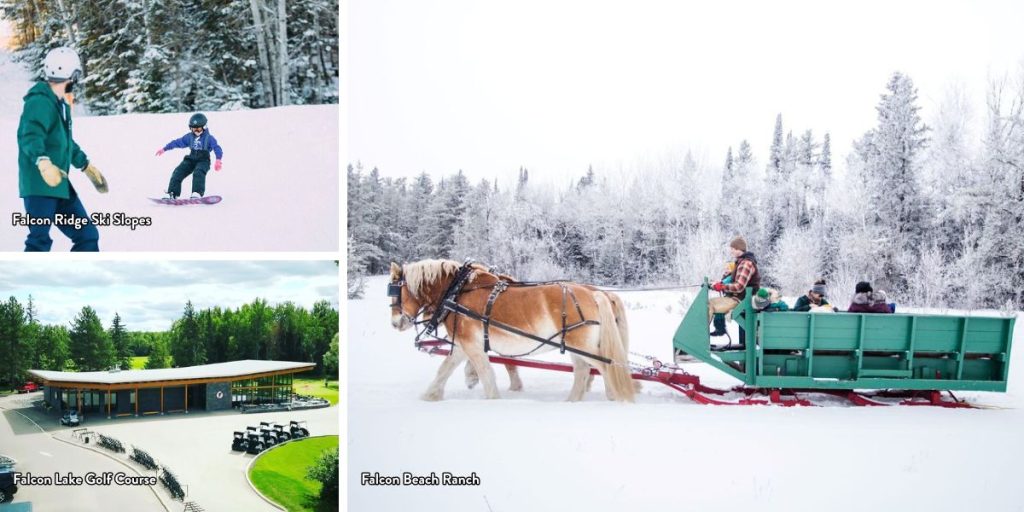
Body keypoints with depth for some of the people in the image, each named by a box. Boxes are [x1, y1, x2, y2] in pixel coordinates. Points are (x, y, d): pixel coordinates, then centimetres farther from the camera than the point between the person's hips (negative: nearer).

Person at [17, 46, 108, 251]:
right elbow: (29, 136, -28)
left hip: (60, 185, 10)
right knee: (40, 240, -12)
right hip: (39, 186, -10)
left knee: (87, 235, 12)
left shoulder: (61, 104, 16)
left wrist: (86, 165, 39)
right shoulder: (39, 101, -13)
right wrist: (43, 161, -45)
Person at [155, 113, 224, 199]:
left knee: (198, 173, -34)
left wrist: (218, 160, -35)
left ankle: (197, 193, -44)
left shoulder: (209, 138, -5)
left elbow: (217, 148, -16)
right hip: (191, 159, 5)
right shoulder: (189, 137, 10)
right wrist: (164, 148, 18)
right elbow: (178, 142, 17)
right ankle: (172, 193, -12)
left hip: (203, 160, -5)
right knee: (178, 172, -12)